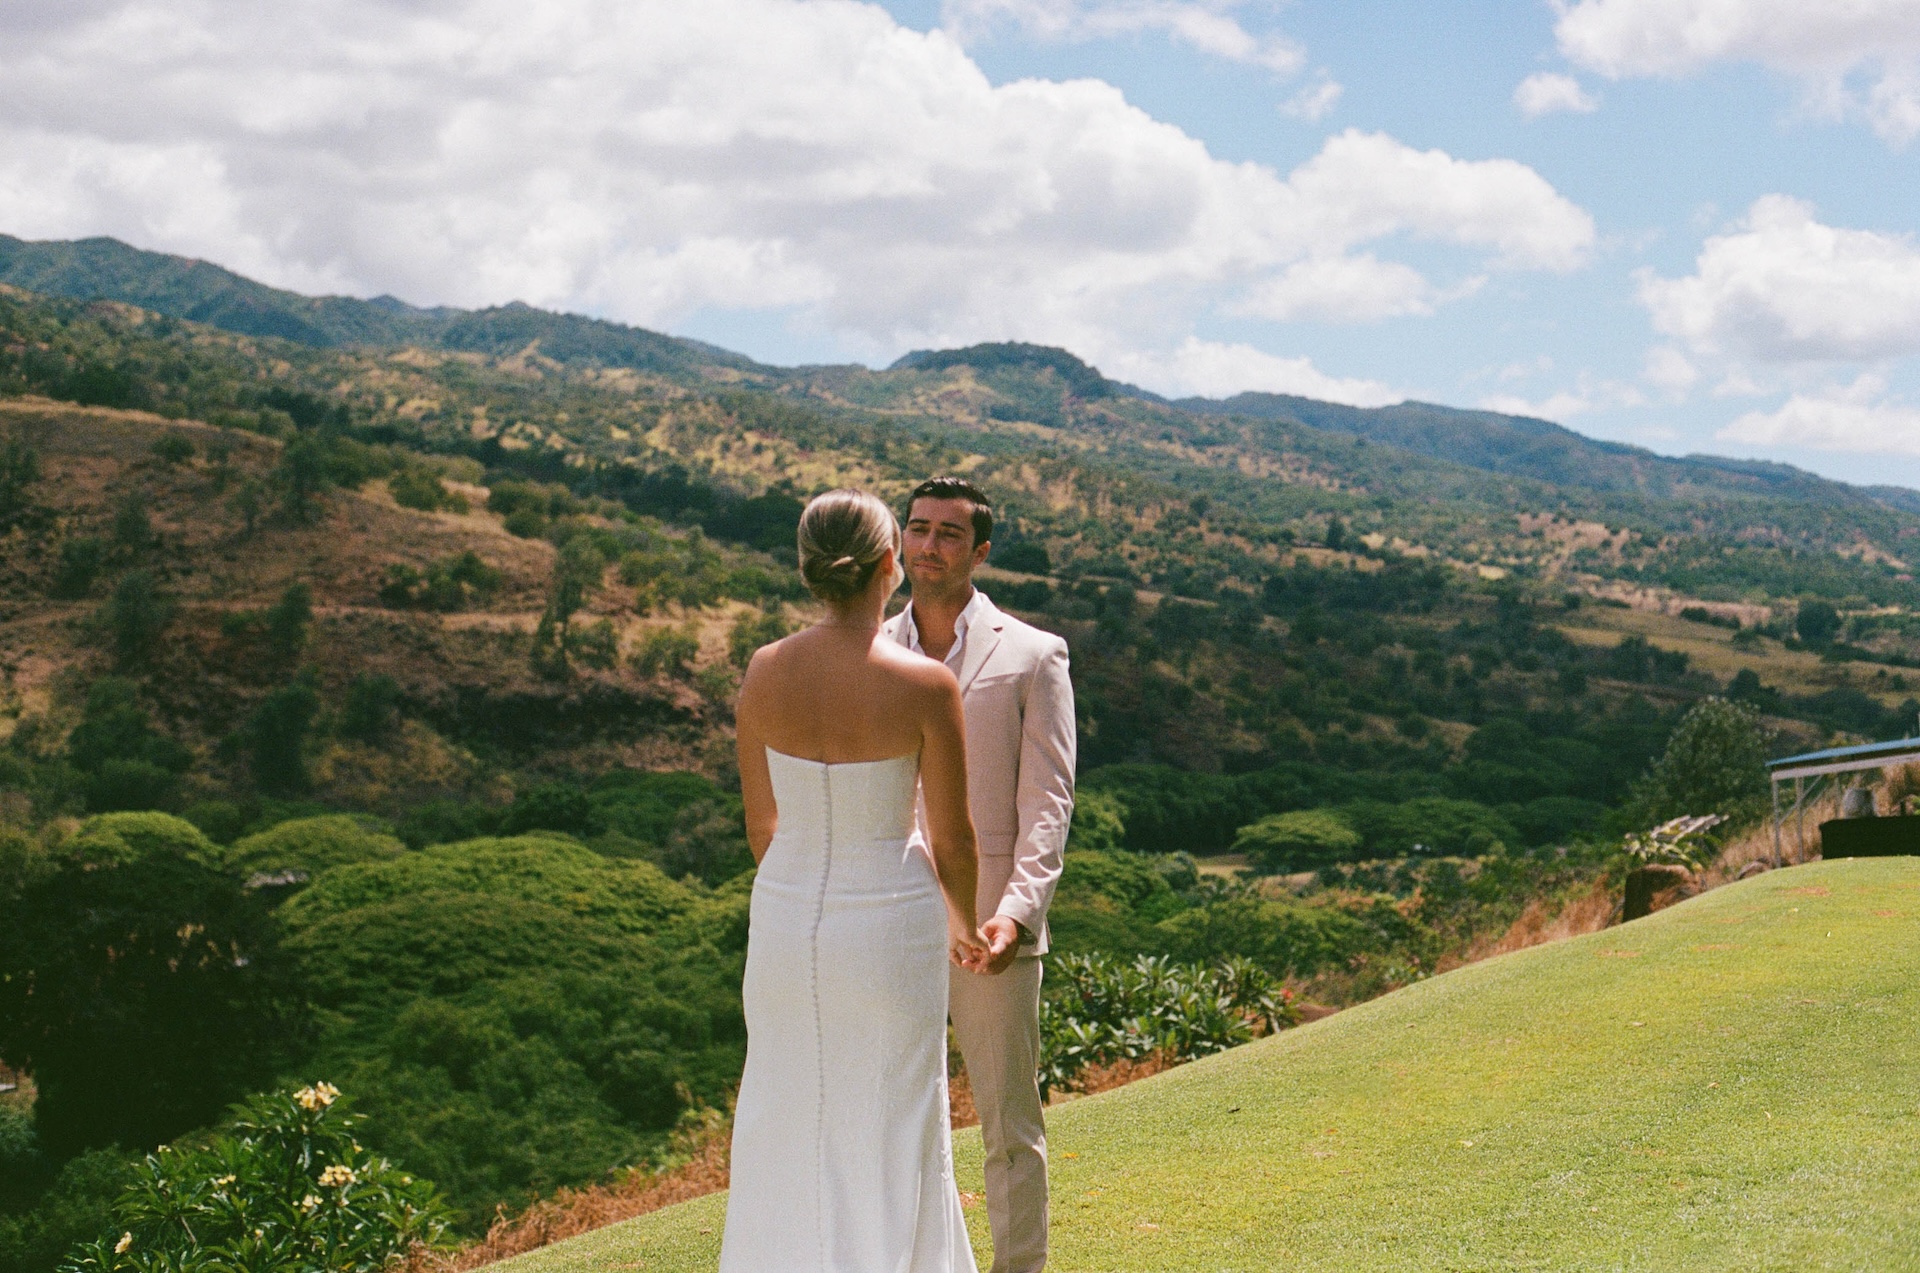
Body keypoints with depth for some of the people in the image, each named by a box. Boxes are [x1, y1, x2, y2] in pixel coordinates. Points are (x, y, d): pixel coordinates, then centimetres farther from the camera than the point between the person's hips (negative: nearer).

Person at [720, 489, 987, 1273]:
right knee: (888, 1135, 11)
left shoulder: (765, 673, -8)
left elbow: (759, 826, 3)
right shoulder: (926, 686, -18)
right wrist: (965, 928, 11)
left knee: (786, 1128, 17)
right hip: (891, 928, -3)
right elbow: (953, 839, -9)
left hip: (785, 920, 4)